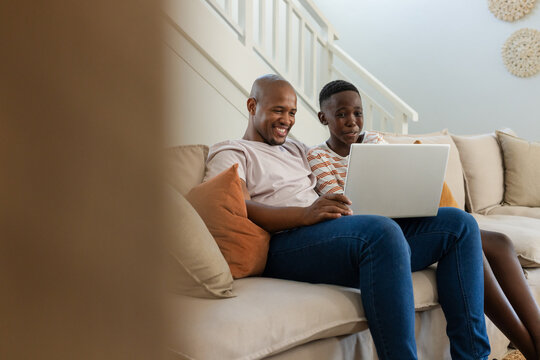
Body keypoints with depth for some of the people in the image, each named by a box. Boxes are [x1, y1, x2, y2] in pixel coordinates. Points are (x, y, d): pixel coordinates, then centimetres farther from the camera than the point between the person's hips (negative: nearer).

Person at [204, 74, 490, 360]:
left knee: (458, 224, -3)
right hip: (285, 243, -8)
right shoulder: (230, 152, 10)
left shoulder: (295, 149, 33)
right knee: (383, 231, -38)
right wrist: (305, 214, -27)